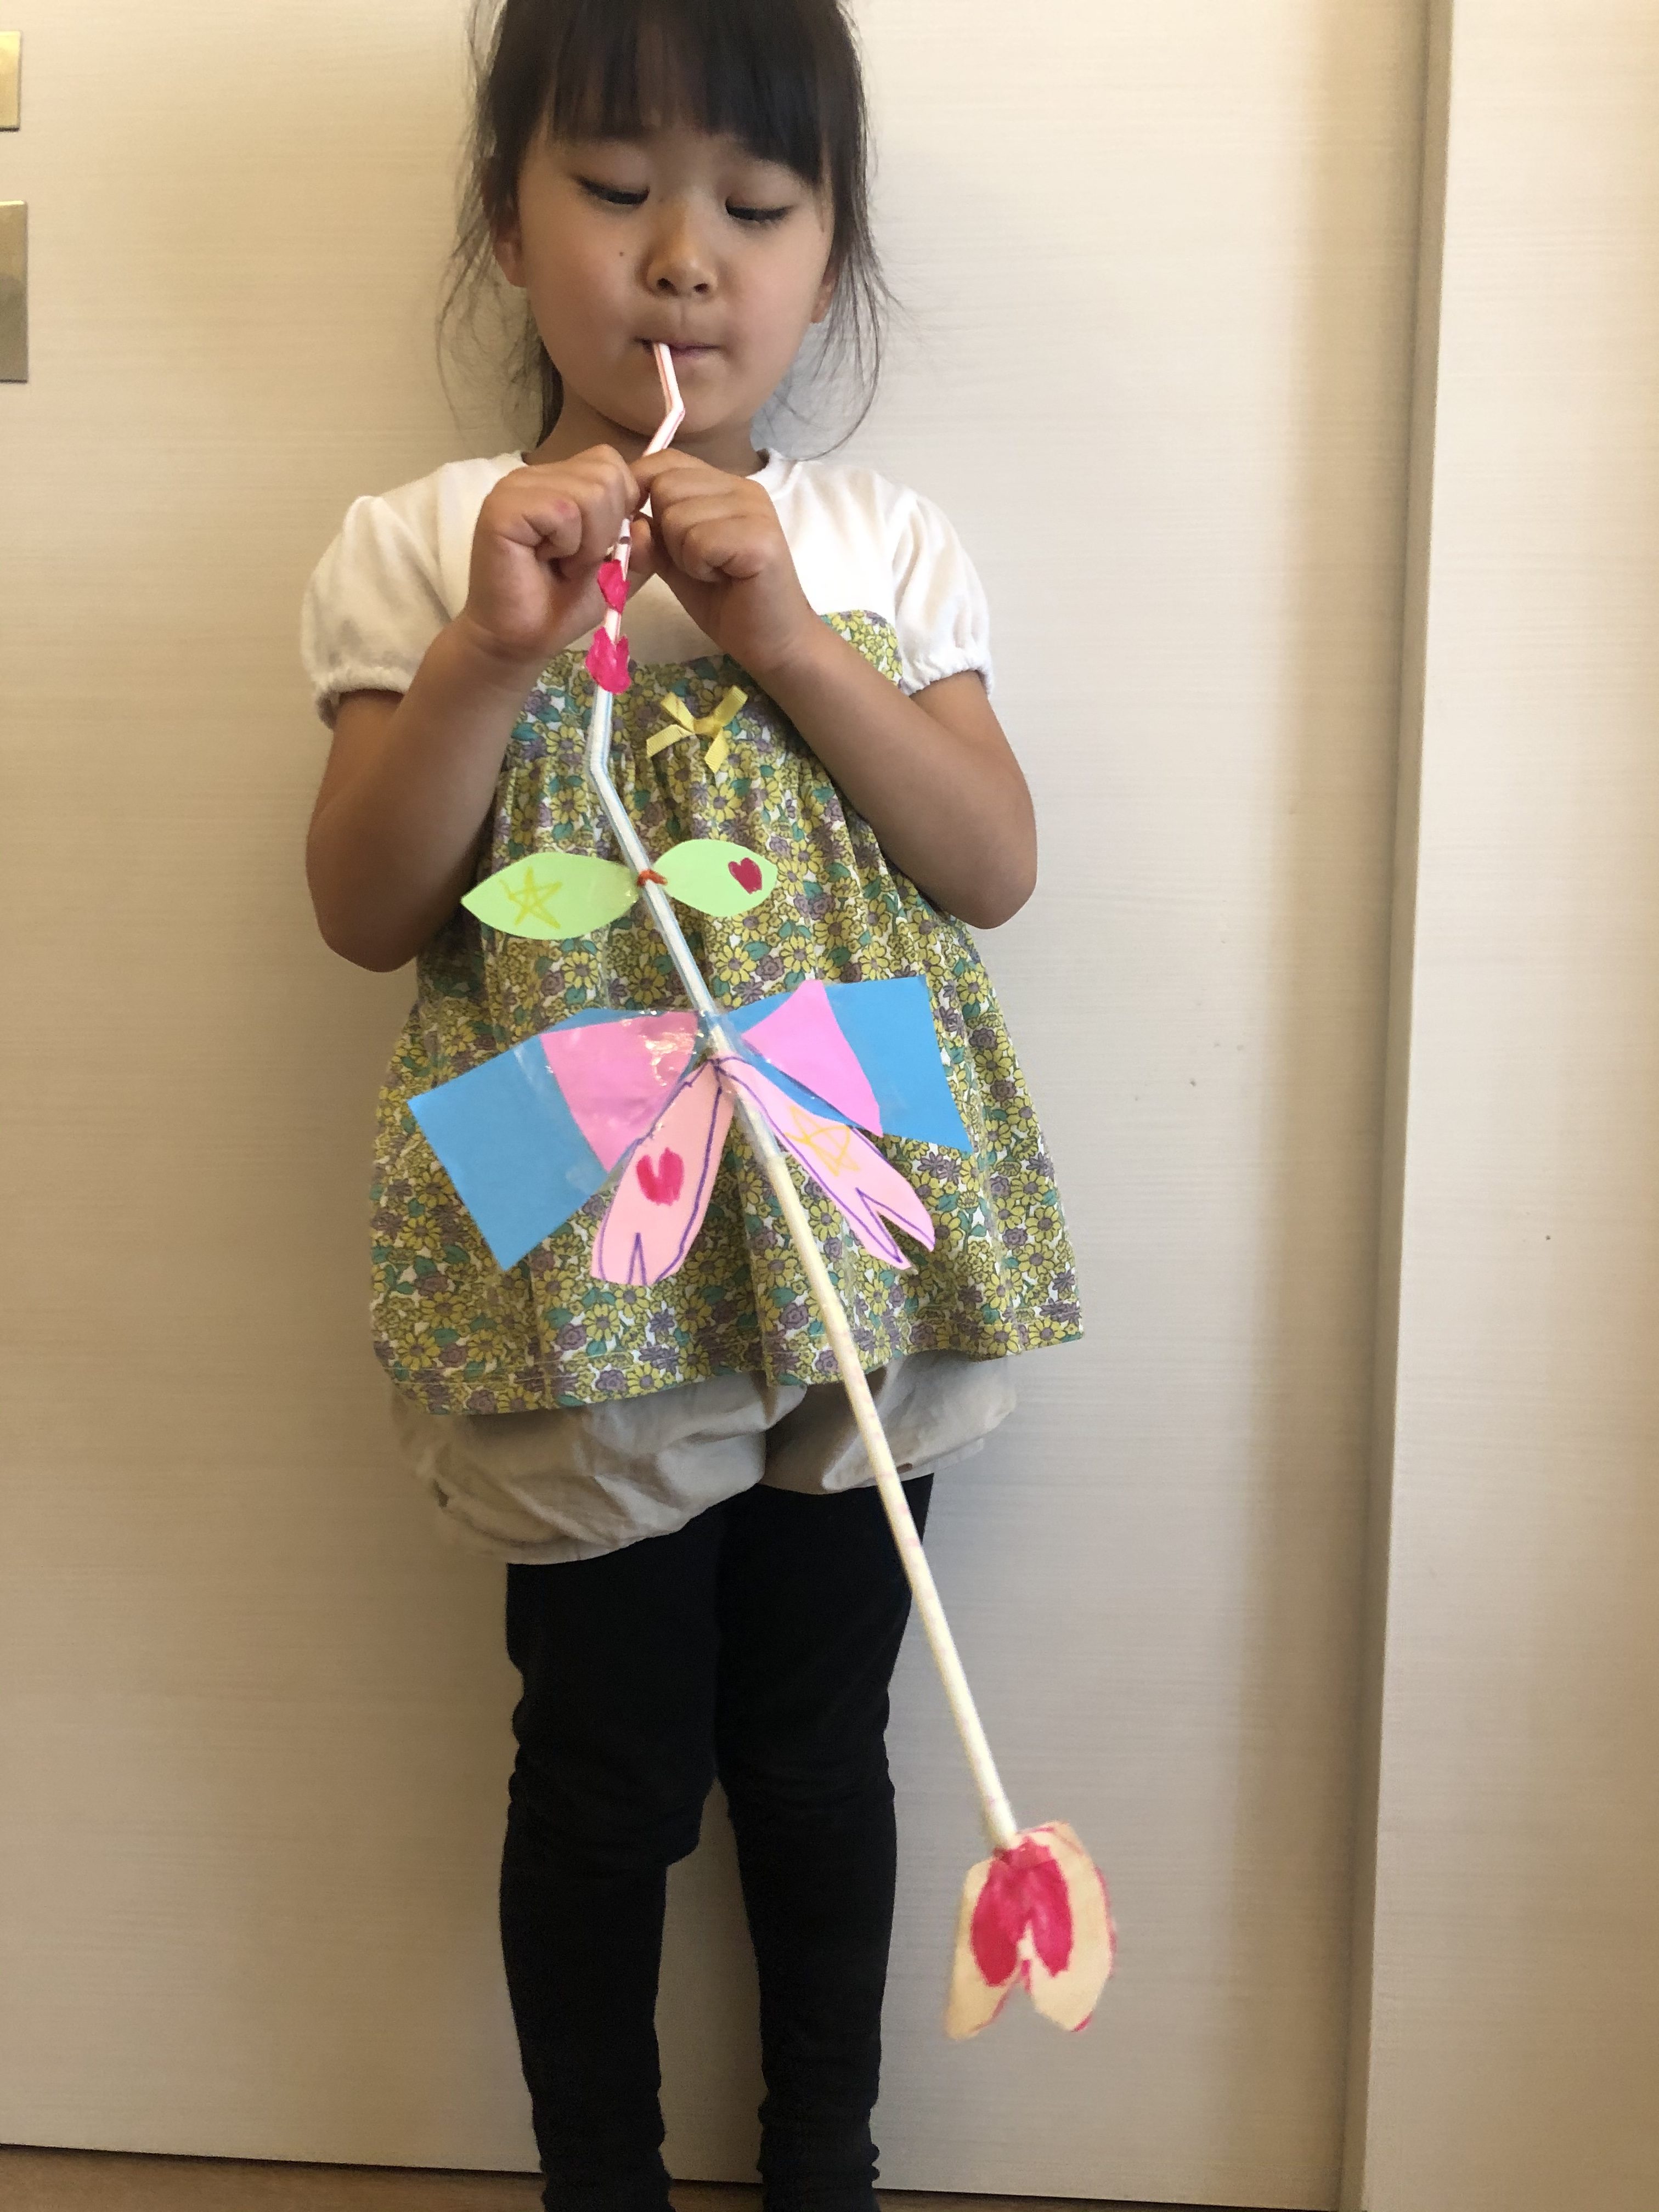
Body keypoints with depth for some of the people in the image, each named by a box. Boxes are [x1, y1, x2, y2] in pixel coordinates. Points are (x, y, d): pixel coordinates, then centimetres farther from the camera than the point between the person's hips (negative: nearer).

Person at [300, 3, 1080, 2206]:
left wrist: (783, 634, -16)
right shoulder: (424, 547, -1)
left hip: (853, 1257, 2)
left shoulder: (883, 543, 4)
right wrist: (493, 646, -20)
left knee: (818, 1751, 16)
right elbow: (368, 911, -7)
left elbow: (994, 868, -5)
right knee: (610, 1773, 12)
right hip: (582, 1281, -1)